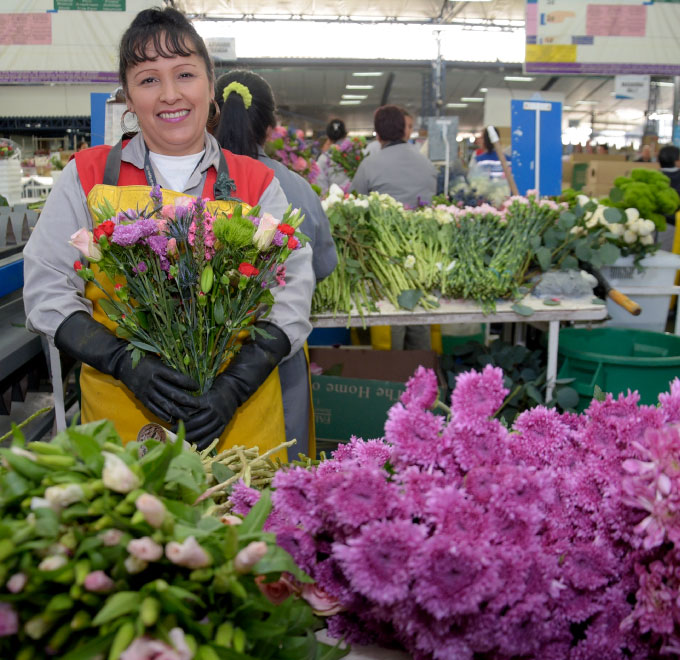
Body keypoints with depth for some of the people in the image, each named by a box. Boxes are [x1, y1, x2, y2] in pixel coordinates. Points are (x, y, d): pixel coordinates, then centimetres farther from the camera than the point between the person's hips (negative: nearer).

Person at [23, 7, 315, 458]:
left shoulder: (256, 183, 3)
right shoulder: (88, 176, 4)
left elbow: (291, 297, -3)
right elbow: (47, 290, 0)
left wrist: (235, 386, -17)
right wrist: (127, 364, -16)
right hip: (121, 418, 0)